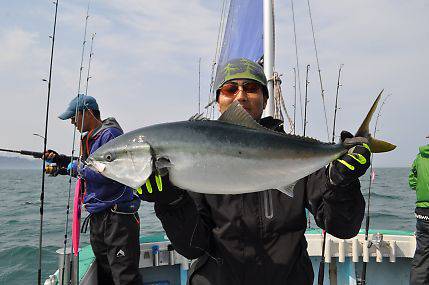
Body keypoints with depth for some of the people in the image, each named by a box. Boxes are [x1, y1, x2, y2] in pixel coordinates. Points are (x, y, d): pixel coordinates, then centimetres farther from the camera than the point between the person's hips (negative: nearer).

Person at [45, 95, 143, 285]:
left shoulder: (110, 134, -13)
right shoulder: (88, 139, 17)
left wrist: (75, 168, -11)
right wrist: (62, 160, 15)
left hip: (118, 217, -10)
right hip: (97, 217, 10)